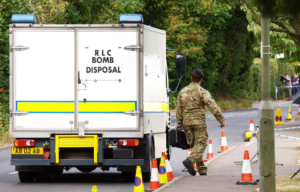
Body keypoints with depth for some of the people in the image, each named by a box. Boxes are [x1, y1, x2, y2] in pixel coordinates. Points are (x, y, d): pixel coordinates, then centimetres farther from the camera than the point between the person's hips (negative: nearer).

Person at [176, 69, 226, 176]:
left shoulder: (182, 92, 9)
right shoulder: (202, 92, -8)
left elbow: (179, 110, 13)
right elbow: (213, 107, -13)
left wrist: (180, 124, 21)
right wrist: (221, 120, -9)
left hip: (187, 123, 5)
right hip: (199, 123, -5)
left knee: (194, 145, 11)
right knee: (201, 144, -4)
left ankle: (202, 169, 11)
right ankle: (190, 160, -27)